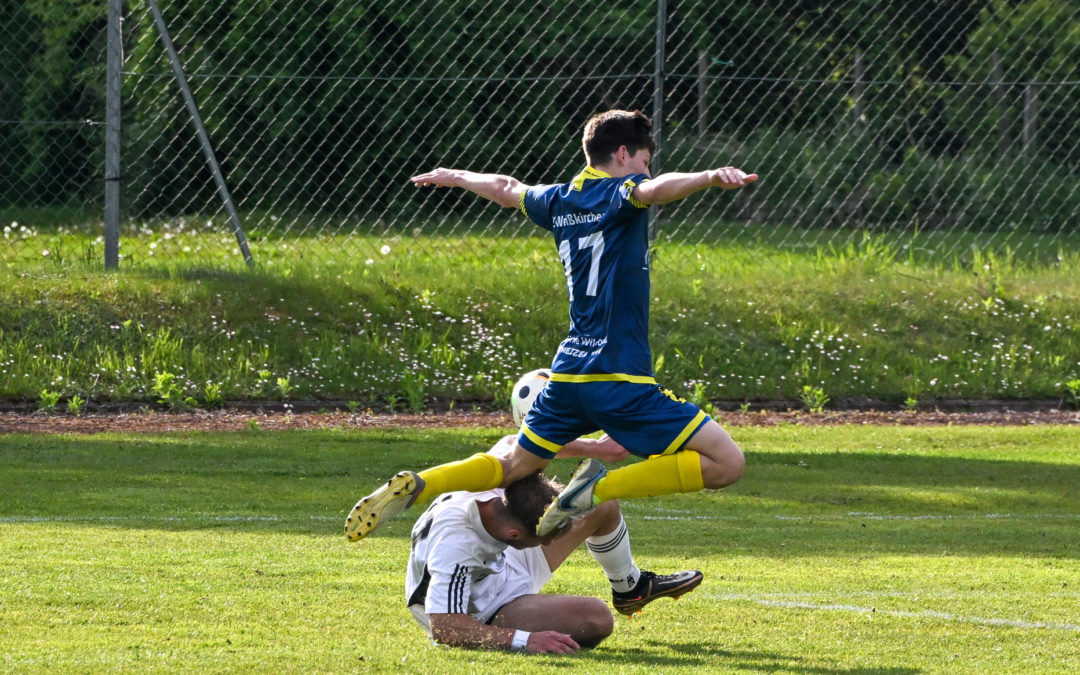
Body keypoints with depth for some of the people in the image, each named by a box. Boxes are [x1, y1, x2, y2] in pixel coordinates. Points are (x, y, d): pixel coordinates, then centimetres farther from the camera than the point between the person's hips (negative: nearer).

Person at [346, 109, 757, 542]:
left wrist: (455, 177, 54)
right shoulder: (619, 193, -6)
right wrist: (711, 178, -47)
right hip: (621, 376, -8)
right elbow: (656, 190, -30)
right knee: (726, 463, -10)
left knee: (516, 466, 25)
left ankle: (414, 487, 3)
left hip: (568, 372, 8)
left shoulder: (560, 202, 14)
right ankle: (600, 488, -18)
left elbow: (505, 188, 34)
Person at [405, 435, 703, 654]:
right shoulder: (454, 543, -43)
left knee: (602, 505, 11)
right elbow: (443, 628, -43)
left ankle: (631, 587, 39)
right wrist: (523, 640, -50)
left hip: (502, 565, 8)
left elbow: (515, 444, 3)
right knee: (596, 617, -30)